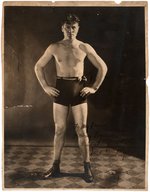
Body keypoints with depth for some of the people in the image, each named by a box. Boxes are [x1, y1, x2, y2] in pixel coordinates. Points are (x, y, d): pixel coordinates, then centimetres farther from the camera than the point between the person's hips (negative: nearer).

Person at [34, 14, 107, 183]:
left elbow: (103, 67, 6)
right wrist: (45, 87, 3)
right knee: (59, 129, 6)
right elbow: (38, 67, 10)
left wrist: (94, 88, 0)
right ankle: (55, 166, 17)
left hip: (79, 89, -1)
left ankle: (87, 167, 11)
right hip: (60, 89, 1)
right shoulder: (54, 48, 2)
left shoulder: (85, 48, 1)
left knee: (81, 130, 1)